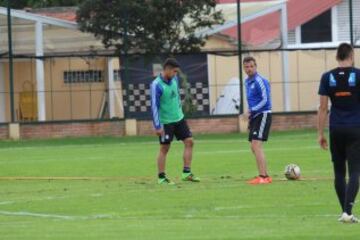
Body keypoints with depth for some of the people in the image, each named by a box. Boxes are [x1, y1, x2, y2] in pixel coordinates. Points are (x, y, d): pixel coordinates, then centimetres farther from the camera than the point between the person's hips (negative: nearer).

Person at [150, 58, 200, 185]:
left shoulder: (174, 79, 3)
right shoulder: (157, 85, -18)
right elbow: (154, 106, -18)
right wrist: (157, 126, -19)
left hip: (179, 118, 7)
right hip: (165, 122, -7)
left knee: (189, 142, 1)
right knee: (164, 148, -1)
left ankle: (186, 173, 5)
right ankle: (161, 177, 8)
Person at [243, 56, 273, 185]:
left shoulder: (260, 81, -14)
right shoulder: (247, 82, 14)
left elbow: (265, 100, -19)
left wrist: (252, 111, -23)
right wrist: (250, 116, 21)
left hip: (263, 115, -9)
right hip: (255, 116, 9)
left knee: (256, 145, -16)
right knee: (254, 148, 10)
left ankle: (262, 177, -17)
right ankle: (265, 176, 17)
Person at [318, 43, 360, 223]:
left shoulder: (327, 77, 2)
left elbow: (323, 108, 1)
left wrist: (320, 134, 5)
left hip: (336, 130, 2)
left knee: (339, 172, 12)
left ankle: (345, 211, 15)